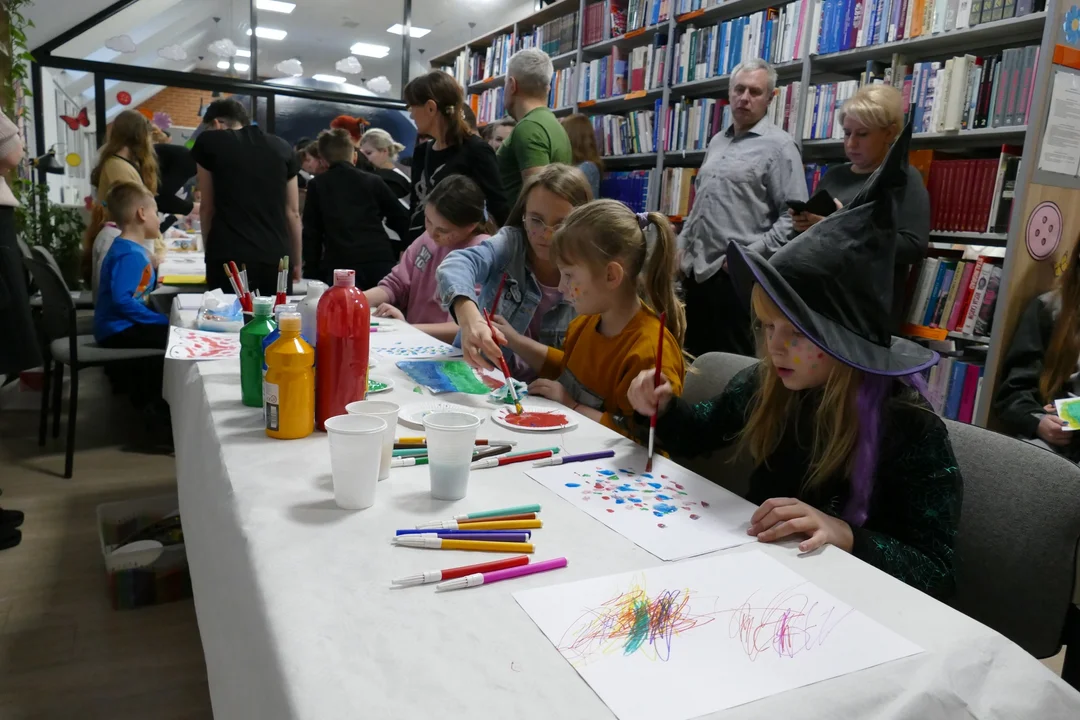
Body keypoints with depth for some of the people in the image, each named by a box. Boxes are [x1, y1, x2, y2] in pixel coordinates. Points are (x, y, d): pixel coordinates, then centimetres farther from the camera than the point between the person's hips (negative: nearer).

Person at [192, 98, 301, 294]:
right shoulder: (282, 148, 13)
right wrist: (296, 263, 20)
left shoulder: (209, 142, 8)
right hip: (276, 257, 2)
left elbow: (207, 207, 12)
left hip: (229, 256, -2)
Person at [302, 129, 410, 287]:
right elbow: (402, 219, 12)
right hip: (380, 262, 2)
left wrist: (312, 272, 13)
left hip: (341, 266, -1)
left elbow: (311, 233, 9)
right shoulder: (373, 181, 12)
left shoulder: (317, 186, 11)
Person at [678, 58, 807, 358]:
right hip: (697, 269, 7)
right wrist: (681, 247, 13)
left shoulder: (779, 146, -6)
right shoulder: (717, 142, 16)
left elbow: (793, 215, -14)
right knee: (695, 358, 16)